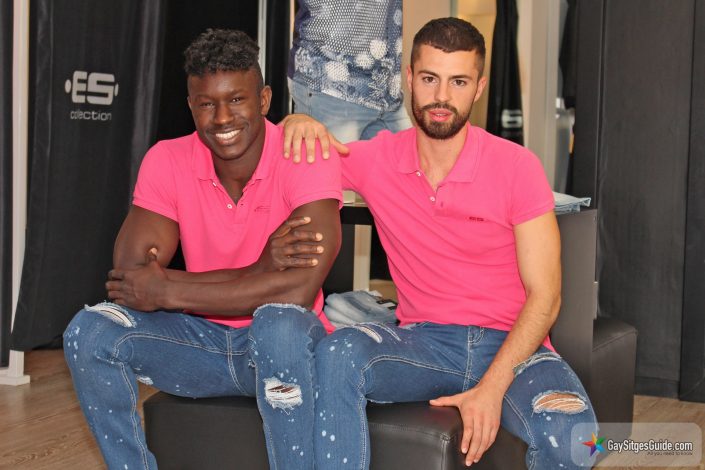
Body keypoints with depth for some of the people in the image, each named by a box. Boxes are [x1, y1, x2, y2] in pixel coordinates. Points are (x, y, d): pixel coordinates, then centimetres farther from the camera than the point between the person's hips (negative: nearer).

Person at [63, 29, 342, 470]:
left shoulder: (305, 156, -17)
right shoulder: (167, 161, -6)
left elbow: (300, 289, -29)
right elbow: (130, 273, -16)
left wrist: (167, 291, -24)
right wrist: (260, 269, -25)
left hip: (285, 343, -3)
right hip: (203, 337, 4)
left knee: (280, 322, -37)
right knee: (89, 331, -18)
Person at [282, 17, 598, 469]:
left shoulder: (517, 166, -5)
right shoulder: (376, 159, 2)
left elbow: (544, 296, -7)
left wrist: (491, 388, -19)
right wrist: (299, 123, -8)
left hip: (510, 345, -1)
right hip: (423, 341, 2)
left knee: (568, 433, -33)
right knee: (335, 355, -31)